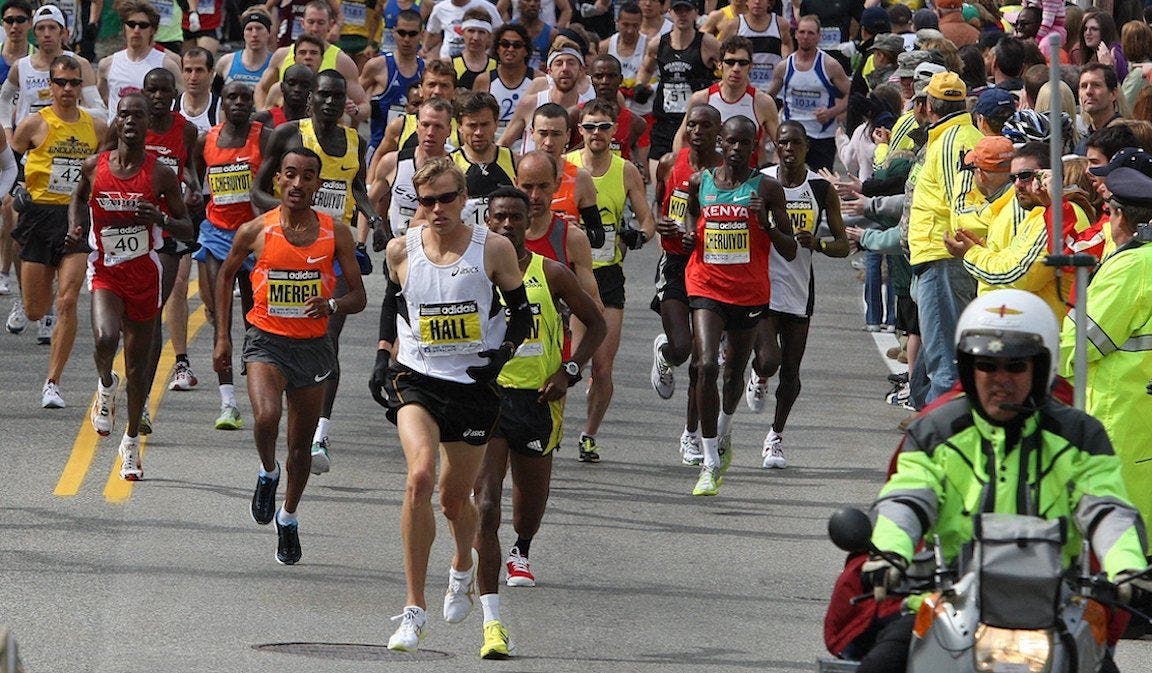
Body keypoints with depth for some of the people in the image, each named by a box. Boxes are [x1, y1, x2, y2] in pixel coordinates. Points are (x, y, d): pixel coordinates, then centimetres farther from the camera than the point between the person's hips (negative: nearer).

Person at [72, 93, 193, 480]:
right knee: (106, 338, -29)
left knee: (138, 366, 8)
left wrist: (161, 218, -21)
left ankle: (132, 443, 26)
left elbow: (188, 231, -1)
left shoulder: (160, 175, -6)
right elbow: (79, 197, 21)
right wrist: (75, 229, 3)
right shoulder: (94, 167, -2)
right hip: (105, 272, 0)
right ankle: (105, 386, 6)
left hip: (144, 274, 0)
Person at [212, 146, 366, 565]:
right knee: (266, 416, -28)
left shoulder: (335, 233, -2)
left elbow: (358, 296, 1)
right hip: (267, 341, -2)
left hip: (313, 345, 2)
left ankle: (288, 518, 34)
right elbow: (226, 276, 13)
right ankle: (268, 474, 4)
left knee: (301, 444, 12)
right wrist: (222, 338, 10)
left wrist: (331, 305, -22)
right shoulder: (255, 231, -4)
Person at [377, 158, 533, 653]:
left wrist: (503, 352, -12)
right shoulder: (401, 250, 0)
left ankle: (463, 568, 50)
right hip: (416, 380, 0)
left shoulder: (494, 249, -6)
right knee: (420, 475, -24)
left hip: (473, 385, 0)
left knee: (455, 497, 11)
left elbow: (521, 311, 4)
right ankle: (414, 609, -21)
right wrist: (384, 356, 12)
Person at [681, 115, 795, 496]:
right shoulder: (699, 183, 2)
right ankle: (711, 463, -15)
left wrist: (767, 224, -20)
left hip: (749, 292, 0)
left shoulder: (767, 189, -4)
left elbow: (790, 252, -2)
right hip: (707, 288, 0)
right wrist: (689, 233, 1)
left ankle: (724, 431, 49)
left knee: (735, 372, 16)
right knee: (707, 365, -18)